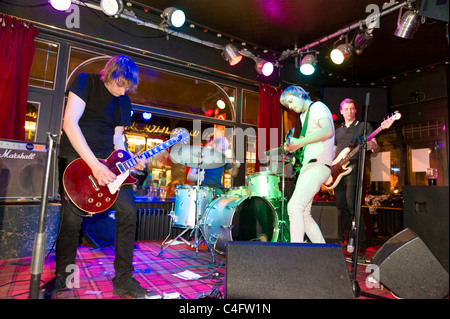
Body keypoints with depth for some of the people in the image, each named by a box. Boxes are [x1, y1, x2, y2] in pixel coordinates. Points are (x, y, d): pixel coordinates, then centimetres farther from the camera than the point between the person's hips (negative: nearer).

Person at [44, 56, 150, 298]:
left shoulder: (124, 101, 12)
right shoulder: (86, 81, -4)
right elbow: (69, 123, -14)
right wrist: (94, 164, -22)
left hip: (108, 160, 5)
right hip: (78, 156, -4)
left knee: (128, 212, -7)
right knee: (71, 219, -4)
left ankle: (123, 280, 5)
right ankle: (62, 277, 23)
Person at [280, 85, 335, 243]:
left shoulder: (317, 107, -4)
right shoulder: (304, 115, 24)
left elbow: (328, 131, -23)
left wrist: (299, 142, -30)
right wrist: (294, 146, 7)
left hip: (318, 164, -10)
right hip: (308, 165, 10)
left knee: (294, 207, -21)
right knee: (304, 214, 10)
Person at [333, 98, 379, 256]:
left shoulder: (364, 126, 8)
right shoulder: (338, 131, 23)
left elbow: (376, 147, 1)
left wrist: (373, 146, -24)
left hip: (353, 168, -6)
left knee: (352, 206, -15)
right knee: (341, 206, 8)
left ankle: (360, 245, -9)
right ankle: (346, 239, 23)